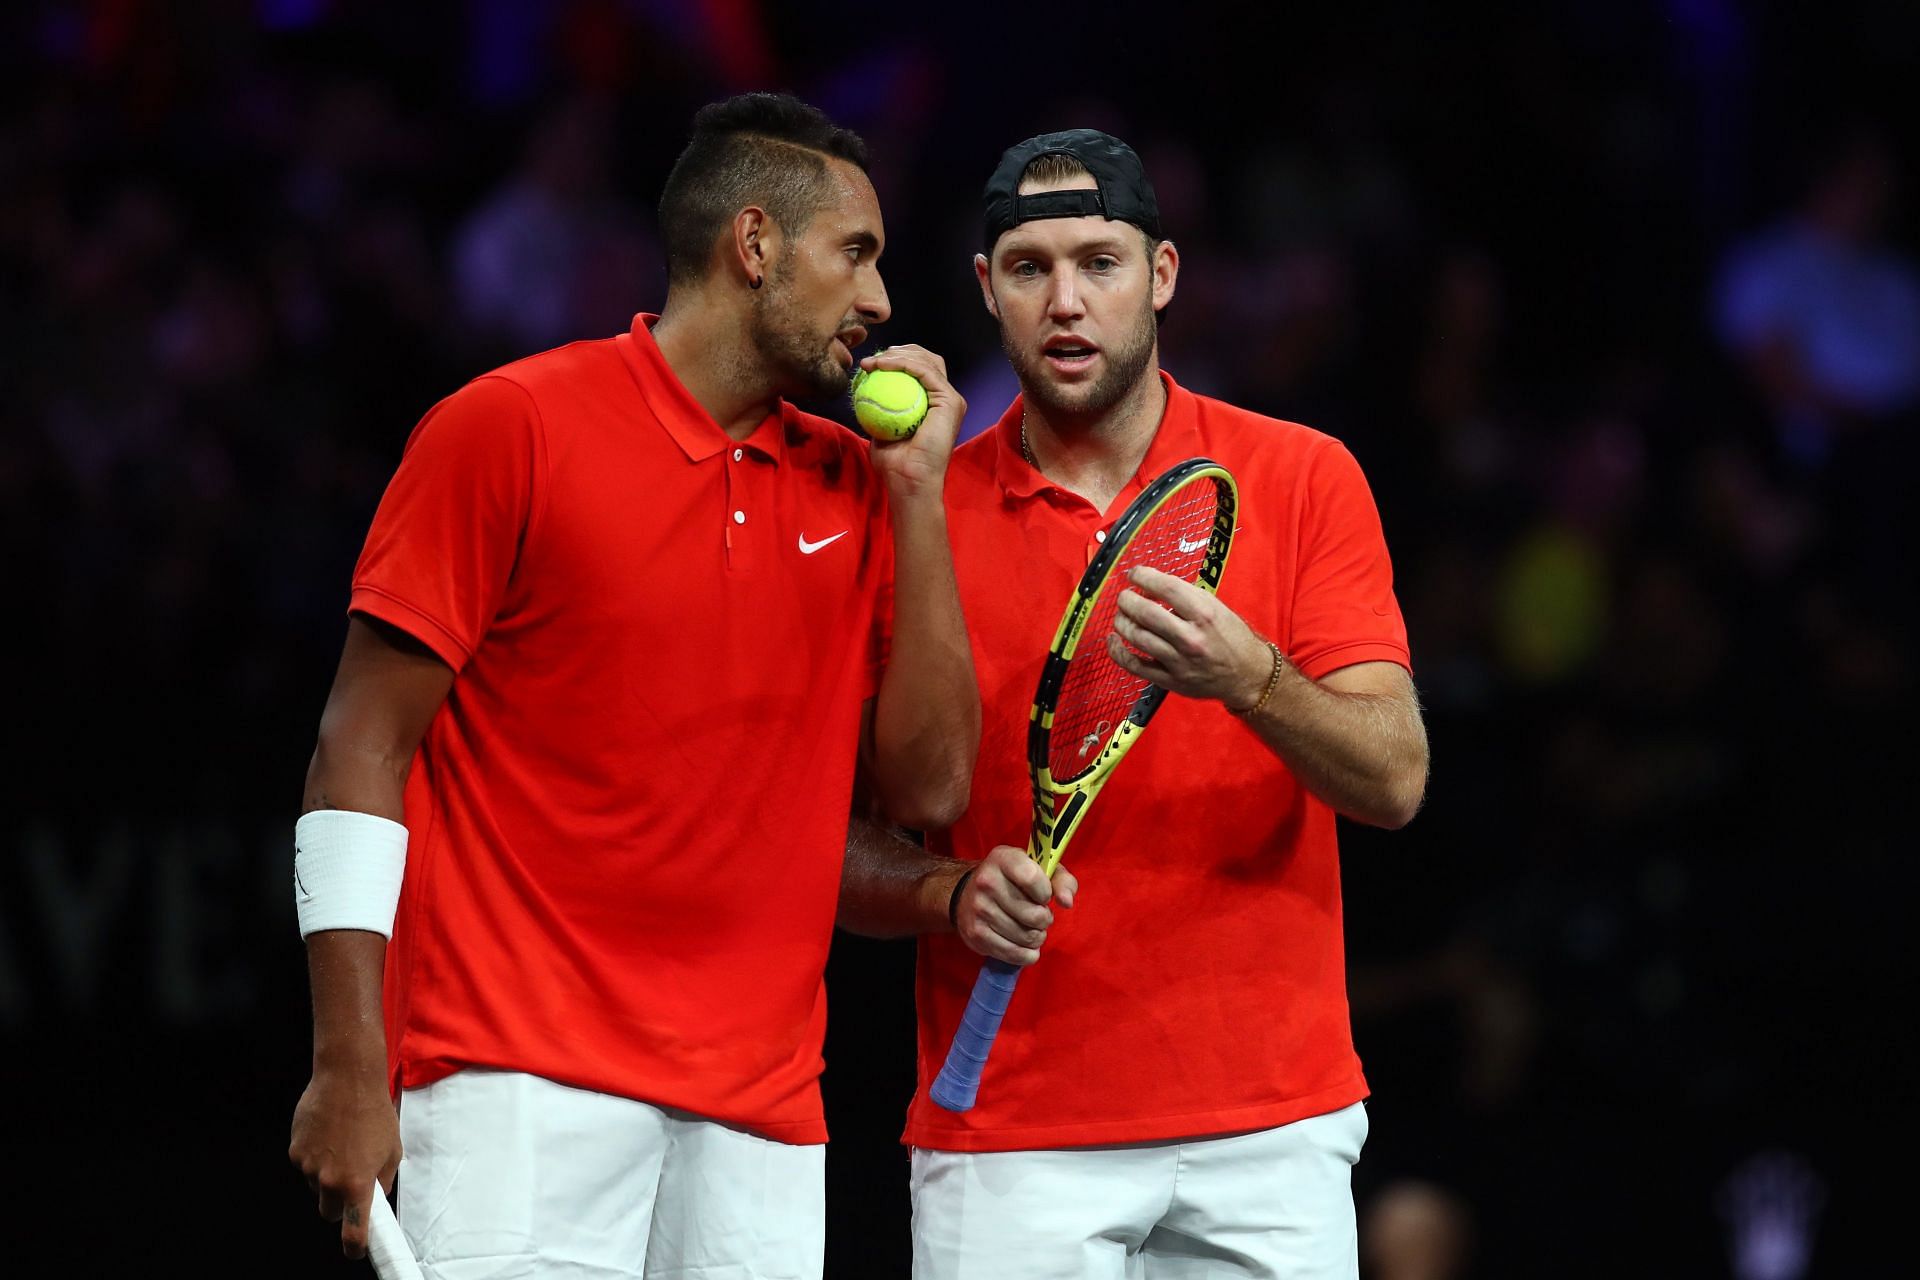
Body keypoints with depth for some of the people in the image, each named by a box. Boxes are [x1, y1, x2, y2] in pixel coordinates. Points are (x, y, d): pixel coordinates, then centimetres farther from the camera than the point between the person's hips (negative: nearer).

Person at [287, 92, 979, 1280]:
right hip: (525, 1086, -5)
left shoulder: (853, 488, 15)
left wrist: (919, 492, 4)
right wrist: (349, 1071, -10)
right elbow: (363, 752, -2)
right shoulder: (510, 429, 0)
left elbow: (929, 785, 9)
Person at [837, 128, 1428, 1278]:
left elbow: (1394, 781, -7)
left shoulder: (1302, 478, 2)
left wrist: (1247, 678, -25)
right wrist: (956, 895, -17)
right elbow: (851, 846, 4)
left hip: (1272, 1132, 0)